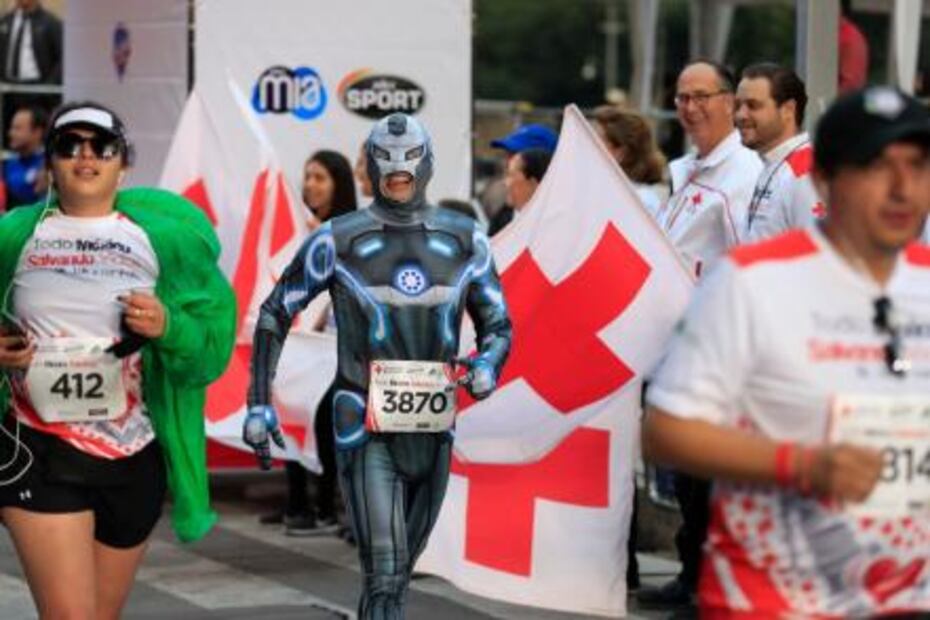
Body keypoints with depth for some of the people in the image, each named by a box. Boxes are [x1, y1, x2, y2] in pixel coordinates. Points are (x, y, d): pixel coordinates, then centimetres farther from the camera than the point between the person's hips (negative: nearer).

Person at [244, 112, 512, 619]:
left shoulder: (465, 241, 5)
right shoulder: (337, 241, -4)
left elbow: (498, 326, 12)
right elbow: (275, 314, 6)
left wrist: (487, 366, -11)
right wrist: (258, 403, 1)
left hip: (434, 429, 4)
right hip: (365, 430, -4)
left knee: (401, 570, 16)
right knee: (384, 574, -13)